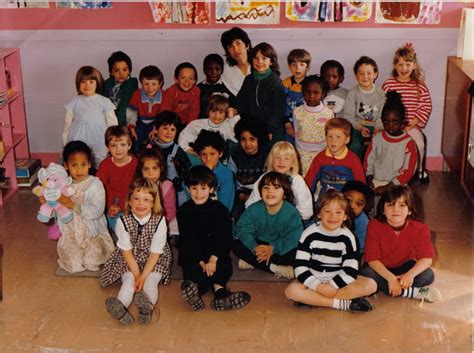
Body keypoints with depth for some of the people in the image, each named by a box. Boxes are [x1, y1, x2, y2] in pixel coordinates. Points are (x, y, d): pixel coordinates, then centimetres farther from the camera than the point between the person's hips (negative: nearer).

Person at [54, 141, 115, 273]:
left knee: (91, 261, -10)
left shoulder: (95, 184, -14)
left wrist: (73, 205, -27)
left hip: (92, 232, -3)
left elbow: (97, 211, -24)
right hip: (70, 233, 3)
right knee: (73, 264, -5)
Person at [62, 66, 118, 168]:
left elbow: (113, 124, 6)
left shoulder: (105, 102, 3)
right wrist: (65, 145, 12)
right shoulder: (74, 102, 6)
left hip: (99, 144, -1)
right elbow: (67, 124, 11)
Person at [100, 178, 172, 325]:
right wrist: (137, 274, -19)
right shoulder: (123, 221, -13)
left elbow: (155, 252, -15)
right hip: (130, 260, 0)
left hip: (154, 260, 0)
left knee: (151, 281, -25)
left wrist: (143, 276, -22)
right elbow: (127, 251, -10)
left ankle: (147, 306, -54)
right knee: (129, 281, -25)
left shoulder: (159, 221, -17)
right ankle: (120, 308, -50)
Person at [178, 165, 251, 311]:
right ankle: (219, 288, -47)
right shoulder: (184, 211, 0)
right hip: (192, 256, 0)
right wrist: (201, 262, -19)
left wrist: (213, 259, -23)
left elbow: (225, 238, -7)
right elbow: (187, 240, -6)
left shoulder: (220, 210, -1)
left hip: (216, 254, 0)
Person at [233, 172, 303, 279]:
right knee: (237, 245, -22)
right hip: (258, 245, 3)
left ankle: (251, 262, -24)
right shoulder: (253, 209, -10)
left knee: (295, 254, -32)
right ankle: (275, 268, -25)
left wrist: (273, 248, -40)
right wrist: (255, 247, -35)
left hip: (280, 249, -2)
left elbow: (293, 239, -24)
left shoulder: (291, 212, -18)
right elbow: (243, 230, -15)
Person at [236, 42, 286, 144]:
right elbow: (240, 103, 12)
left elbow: (278, 111, -7)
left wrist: (270, 131, -12)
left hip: (271, 132, -4)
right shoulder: (248, 80, 10)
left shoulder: (276, 83, -5)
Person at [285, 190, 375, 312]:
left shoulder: (347, 237, -7)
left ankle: (311, 299, -25)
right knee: (291, 290, -30)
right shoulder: (310, 234, -9)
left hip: (338, 281, 2)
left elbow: (350, 270, -10)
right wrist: (319, 287, -25)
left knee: (370, 285, -22)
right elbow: (300, 266, -13)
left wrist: (332, 286, -22)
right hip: (314, 281, -2)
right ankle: (342, 303, -28)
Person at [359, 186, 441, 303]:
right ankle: (414, 292, -32)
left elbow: (427, 258, -21)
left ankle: (382, 287, -23)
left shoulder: (419, 228, -14)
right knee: (366, 273, -33)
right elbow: (372, 258, -21)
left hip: (405, 269, 1)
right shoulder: (375, 226, -17)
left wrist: (411, 274, -40)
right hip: (381, 270, -1)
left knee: (428, 275, -24)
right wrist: (390, 278, -36)